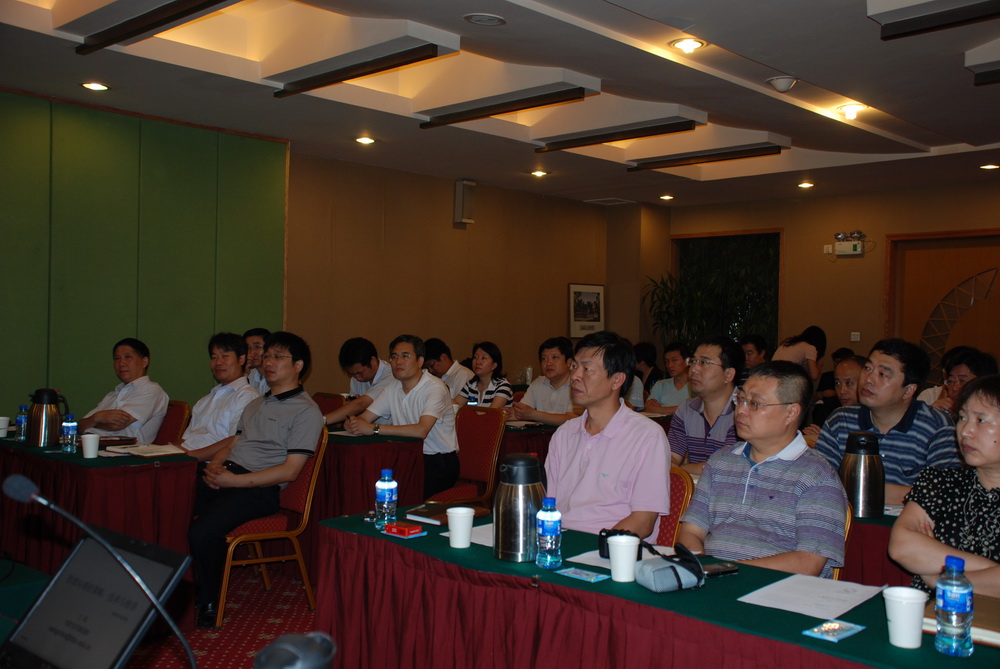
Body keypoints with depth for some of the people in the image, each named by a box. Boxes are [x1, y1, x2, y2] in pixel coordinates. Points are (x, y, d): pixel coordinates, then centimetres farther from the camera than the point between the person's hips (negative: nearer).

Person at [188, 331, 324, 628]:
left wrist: (234, 480, -14)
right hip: (227, 475, 7)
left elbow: (289, 471, -9)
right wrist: (215, 463, 2)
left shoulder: (306, 411, -2)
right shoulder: (256, 404, 25)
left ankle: (208, 606, -8)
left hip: (259, 489, -7)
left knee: (203, 531, -29)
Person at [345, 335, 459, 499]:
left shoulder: (435, 387, -14)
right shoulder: (393, 388, 9)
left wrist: (374, 429, -28)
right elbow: (364, 418, 8)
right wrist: (352, 423, -18)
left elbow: (421, 431, -28)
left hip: (439, 462, -6)